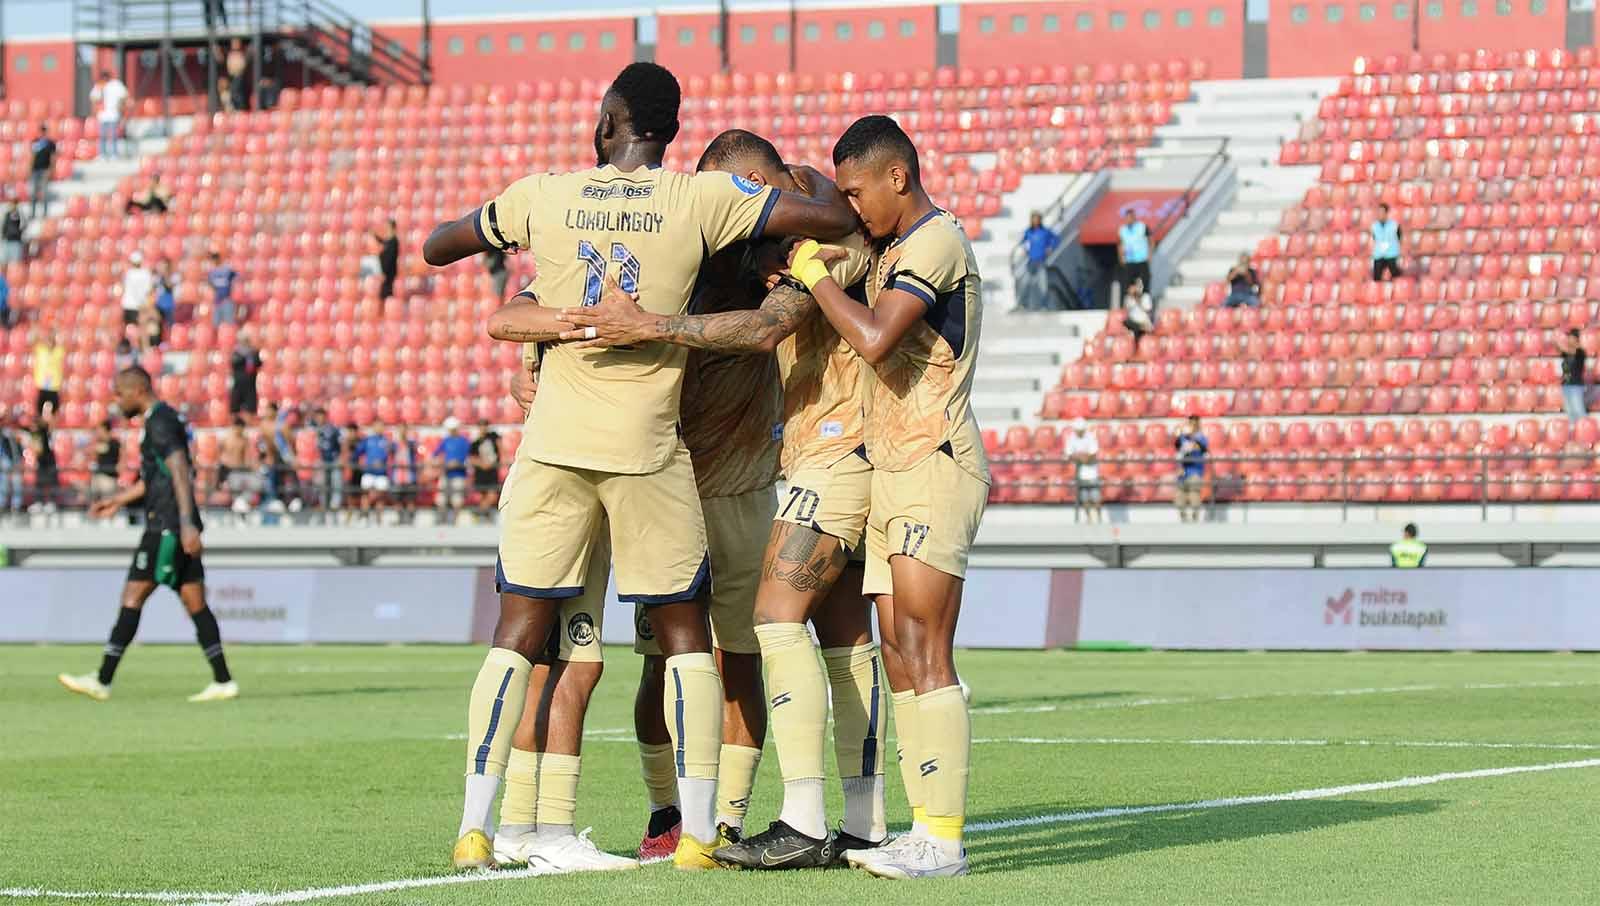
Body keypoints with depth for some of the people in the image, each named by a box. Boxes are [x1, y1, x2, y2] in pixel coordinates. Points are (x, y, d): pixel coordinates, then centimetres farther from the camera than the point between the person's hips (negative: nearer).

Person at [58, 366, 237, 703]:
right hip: (175, 527, 10)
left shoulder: (160, 421, -12)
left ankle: (102, 681, -6)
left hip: (166, 526, -10)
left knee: (132, 598, -7)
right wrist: (118, 500, 33)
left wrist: (186, 523, -29)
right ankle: (223, 681, 2)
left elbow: (179, 472, -22)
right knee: (195, 603, 6)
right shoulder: (162, 419, 20)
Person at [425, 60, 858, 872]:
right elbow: (835, 220, -6)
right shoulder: (700, 199, -5)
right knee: (683, 636, 10)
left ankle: (473, 830, -1)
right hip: (648, 451, -1)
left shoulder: (543, 195, 1)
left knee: (518, 635, 6)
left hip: (554, 444, 1)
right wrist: (819, 180, 16)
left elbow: (438, 247, 15)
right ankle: (698, 833, 6)